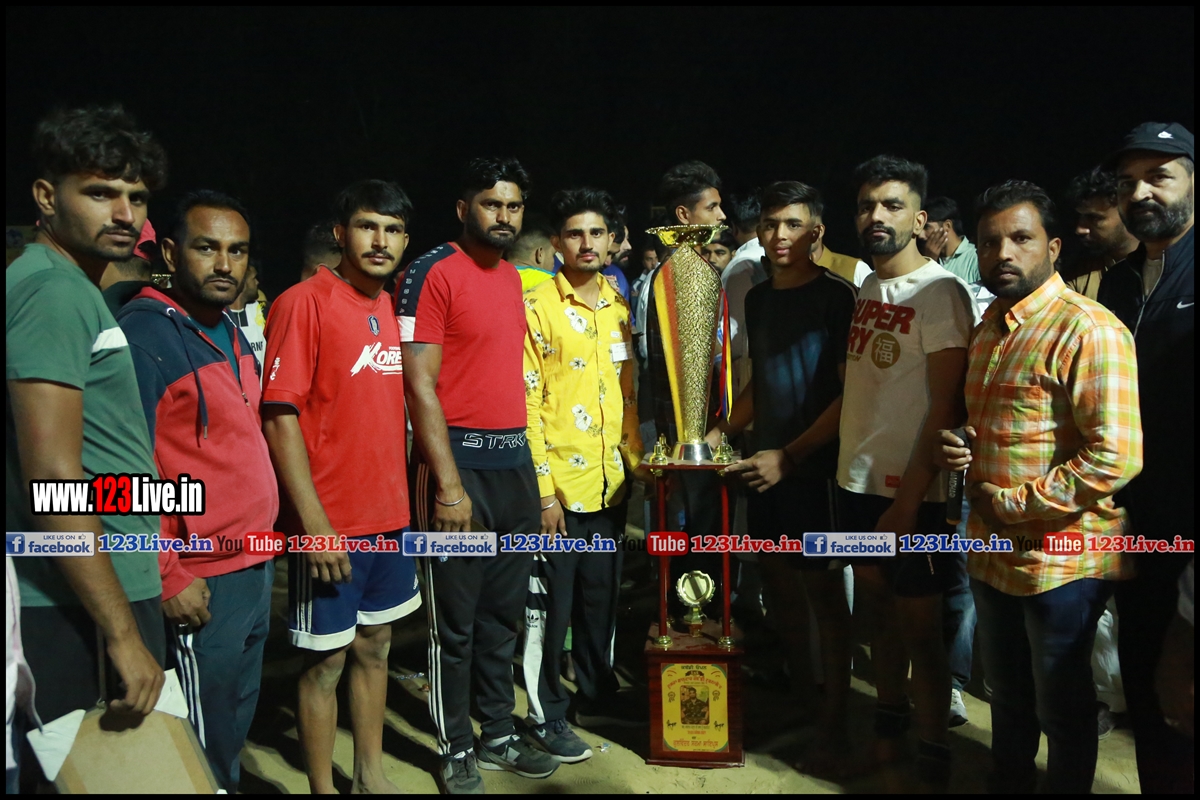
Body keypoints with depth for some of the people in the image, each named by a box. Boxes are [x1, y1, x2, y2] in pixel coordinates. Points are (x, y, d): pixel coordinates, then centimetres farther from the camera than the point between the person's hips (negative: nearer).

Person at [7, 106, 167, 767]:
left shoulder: (76, 288, 15)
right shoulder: (54, 291, -15)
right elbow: (51, 473, -22)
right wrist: (123, 631, -21)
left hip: (113, 590, 9)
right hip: (82, 611, -9)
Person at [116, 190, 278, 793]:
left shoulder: (233, 337, 11)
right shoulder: (144, 334, -16)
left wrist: (265, 541, 14)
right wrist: (170, 577, -18)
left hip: (256, 568, 8)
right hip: (202, 585, -8)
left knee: (237, 726, 21)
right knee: (206, 750, 6)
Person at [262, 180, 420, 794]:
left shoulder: (390, 306, 10)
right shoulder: (304, 303, -12)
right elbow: (280, 415, -16)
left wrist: (403, 495, 12)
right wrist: (314, 520, -19)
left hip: (390, 514, 7)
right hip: (331, 524, -7)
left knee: (375, 645, 17)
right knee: (325, 660, 5)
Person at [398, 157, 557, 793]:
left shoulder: (514, 279, 15)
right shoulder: (433, 274, -8)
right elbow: (419, 383, -13)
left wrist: (530, 465, 14)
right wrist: (448, 482, -17)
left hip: (516, 461, 7)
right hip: (460, 461, -7)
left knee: (504, 611, 15)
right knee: (456, 620, 4)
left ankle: (499, 735, 30)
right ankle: (456, 751, 21)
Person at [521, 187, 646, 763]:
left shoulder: (620, 305, 10)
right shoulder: (537, 307, -8)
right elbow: (527, 403, -11)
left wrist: (635, 459, 9)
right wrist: (543, 489, -14)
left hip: (610, 483, 6)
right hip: (559, 486, -6)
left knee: (601, 597, 18)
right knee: (550, 604, 5)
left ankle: (597, 695, 35)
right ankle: (546, 716, 21)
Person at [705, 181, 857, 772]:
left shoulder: (838, 296, -9)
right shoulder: (757, 299, 11)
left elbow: (850, 393, -13)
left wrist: (791, 456, -17)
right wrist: (721, 431, 8)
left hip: (815, 463, -6)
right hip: (766, 463, 6)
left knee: (823, 587, 0)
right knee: (777, 577, 12)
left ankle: (834, 720, 12)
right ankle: (797, 690, 30)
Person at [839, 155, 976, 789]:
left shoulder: (939, 292, -12)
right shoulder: (864, 288, 9)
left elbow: (945, 407, -15)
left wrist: (908, 500, -18)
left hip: (910, 494, -6)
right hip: (857, 482, 6)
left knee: (919, 627, 4)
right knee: (880, 606, 18)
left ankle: (932, 756, 21)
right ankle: (887, 720, 35)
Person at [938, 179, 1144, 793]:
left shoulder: (1089, 330, -18)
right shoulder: (989, 327, 9)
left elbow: (1116, 457, -26)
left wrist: (1015, 503, -18)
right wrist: (955, 447, 1)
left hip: (1060, 556, -8)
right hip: (993, 548, 8)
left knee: (1061, 705, 12)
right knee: (1006, 691, 24)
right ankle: (1007, 782, 44)